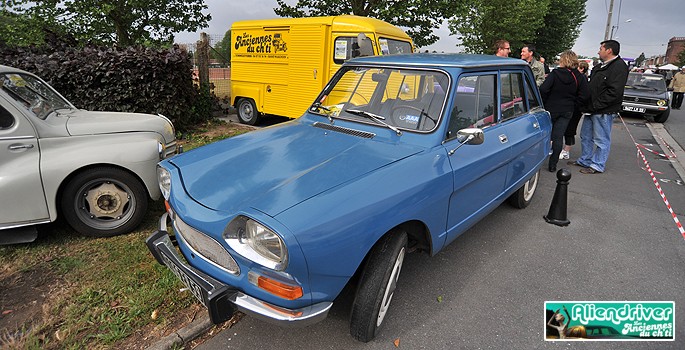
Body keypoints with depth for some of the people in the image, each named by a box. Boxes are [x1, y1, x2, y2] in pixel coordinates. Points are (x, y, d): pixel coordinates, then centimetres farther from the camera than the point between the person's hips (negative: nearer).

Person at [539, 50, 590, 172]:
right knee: (558, 137, 6)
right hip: (567, 111, 3)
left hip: (551, 108, -3)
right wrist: (572, 103, 8)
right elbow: (585, 95, -4)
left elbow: (543, 89, -19)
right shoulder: (580, 77, -1)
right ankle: (553, 164, 6)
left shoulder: (555, 73, -12)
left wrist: (544, 103, -4)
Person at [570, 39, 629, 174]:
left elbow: (614, 92, -22)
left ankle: (598, 165, 9)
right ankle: (585, 160, 30)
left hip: (604, 112, -10)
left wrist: (596, 105, -21)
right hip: (592, 109, 10)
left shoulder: (619, 67, -14)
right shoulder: (601, 66, 16)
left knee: (602, 140, 1)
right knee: (586, 136, 17)